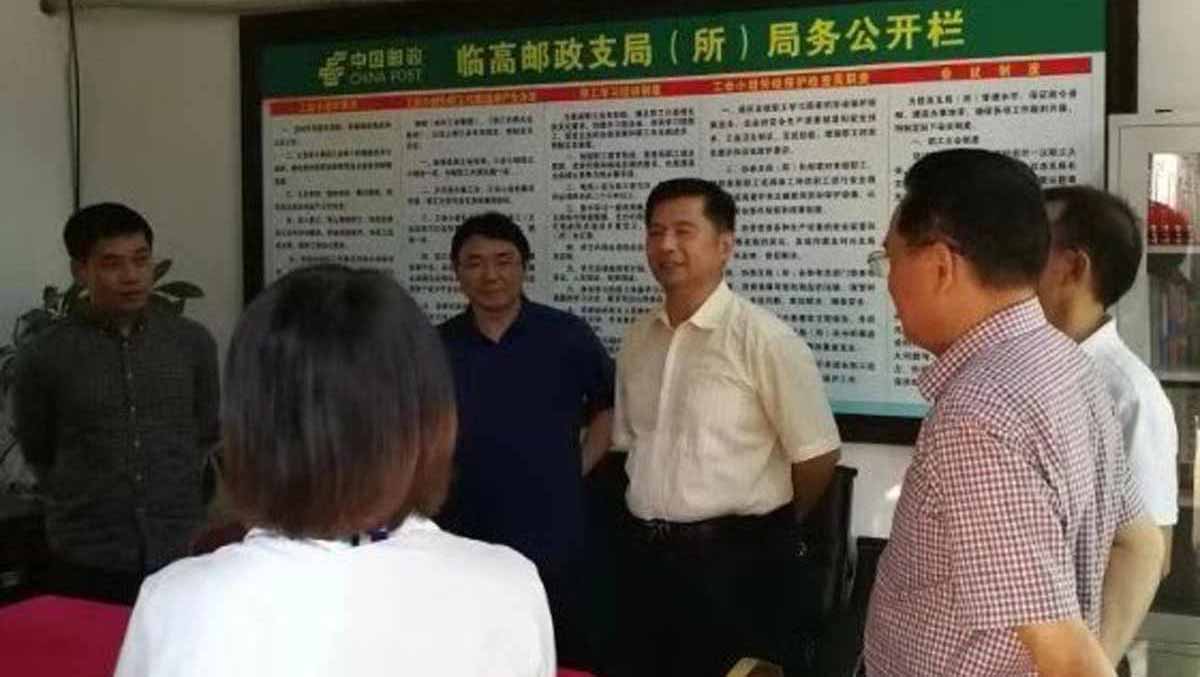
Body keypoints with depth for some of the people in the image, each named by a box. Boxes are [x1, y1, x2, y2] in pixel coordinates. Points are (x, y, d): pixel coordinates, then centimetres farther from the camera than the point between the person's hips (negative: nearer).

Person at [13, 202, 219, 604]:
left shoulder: (193, 343, 2)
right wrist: (86, 503, 9)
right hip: (86, 566, -1)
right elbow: (38, 455, 9)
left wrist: (174, 499, 10)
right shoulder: (45, 357, -4)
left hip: (182, 558, 2)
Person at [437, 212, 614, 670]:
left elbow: (610, 406, 10)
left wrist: (579, 468, 3)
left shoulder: (568, 336, -4)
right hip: (463, 544, 2)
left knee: (569, 662, 7)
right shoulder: (437, 347, 2)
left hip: (554, 545, -1)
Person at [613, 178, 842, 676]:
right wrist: (658, 519, 14)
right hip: (648, 557, 6)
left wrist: (770, 528, 4)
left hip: (738, 560, -6)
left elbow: (817, 456, -9)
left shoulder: (763, 339, -13)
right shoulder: (636, 338, 7)